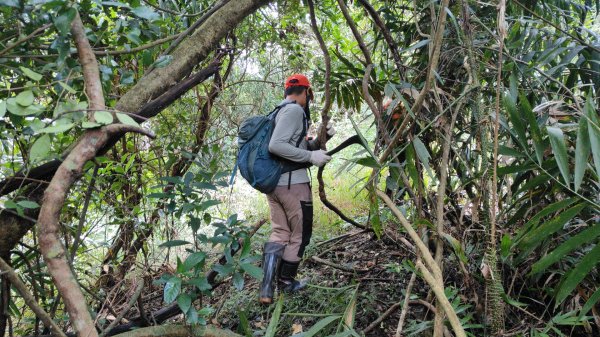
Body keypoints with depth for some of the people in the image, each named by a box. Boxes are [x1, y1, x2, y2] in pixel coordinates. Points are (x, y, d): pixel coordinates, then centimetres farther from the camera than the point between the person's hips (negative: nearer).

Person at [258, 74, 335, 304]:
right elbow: (276, 146, -25)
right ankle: (287, 282, 22)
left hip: (274, 182, 9)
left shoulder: (281, 111, 18)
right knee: (299, 234, 9)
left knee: (279, 233, 13)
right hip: (293, 183, -9)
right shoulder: (294, 110, -12)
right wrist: (311, 156, -21)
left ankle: (267, 288, 3)